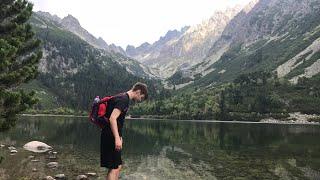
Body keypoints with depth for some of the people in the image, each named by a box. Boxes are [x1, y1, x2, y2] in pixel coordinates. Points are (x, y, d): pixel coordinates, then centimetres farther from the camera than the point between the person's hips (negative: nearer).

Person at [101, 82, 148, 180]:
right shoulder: (124, 99, -15)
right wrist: (117, 138, -32)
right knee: (114, 168, -5)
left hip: (112, 137, 10)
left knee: (118, 166, 16)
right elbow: (112, 118, -27)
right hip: (111, 138, -10)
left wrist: (119, 136, 23)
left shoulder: (123, 98, 16)